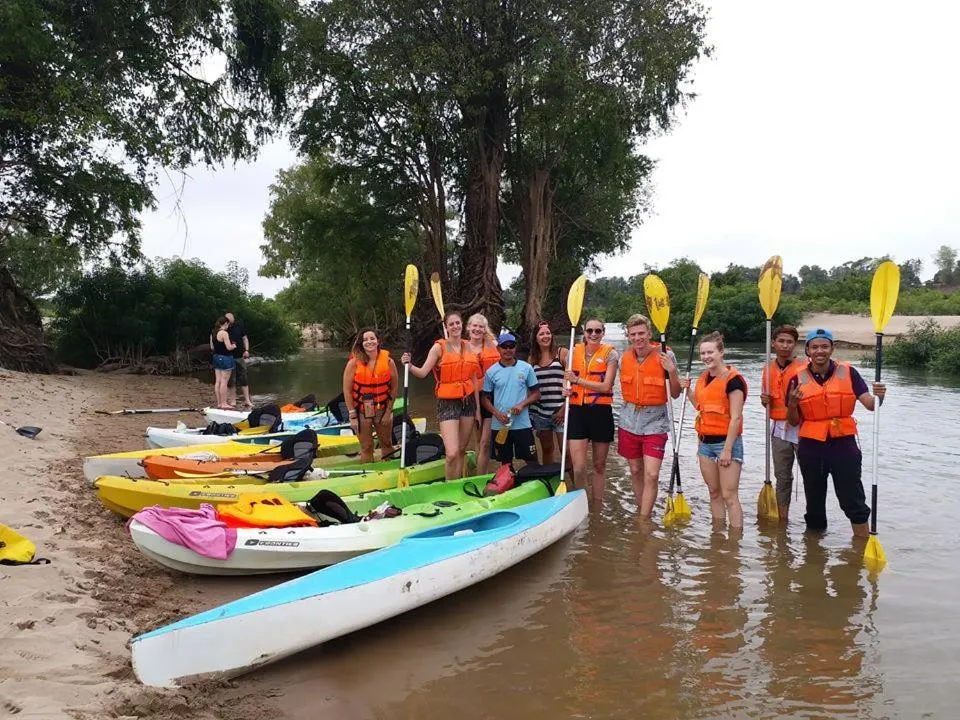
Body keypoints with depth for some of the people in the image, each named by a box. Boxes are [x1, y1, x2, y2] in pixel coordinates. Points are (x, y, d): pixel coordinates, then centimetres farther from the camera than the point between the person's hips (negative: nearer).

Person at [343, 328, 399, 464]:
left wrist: (389, 411, -2)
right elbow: (347, 390, -9)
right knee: (366, 447, 9)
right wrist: (352, 415, -10)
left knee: (387, 444, 18)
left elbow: (394, 388, -1)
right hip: (361, 410, -2)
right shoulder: (354, 363, -13)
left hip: (383, 409, 2)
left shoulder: (388, 361, -9)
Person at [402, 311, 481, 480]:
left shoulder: (468, 347, 9)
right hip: (447, 403, -4)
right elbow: (423, 372, -10)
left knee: (462, 450, 10)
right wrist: (409, 365, -31)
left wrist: (478, 408, 12)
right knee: (452, 453, -14)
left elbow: (474, 380, 12)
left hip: (468, 401, 5)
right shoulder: (439, 347, -4)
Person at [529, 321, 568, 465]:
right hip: (540, 412, 4)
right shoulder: (533, 358, 9)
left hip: (560, 411, -4)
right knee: (546, 449, 13)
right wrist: (530, 412, 10)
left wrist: (564, 408, -10)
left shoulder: (562, 353, -3)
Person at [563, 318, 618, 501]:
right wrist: (567, 390, -2)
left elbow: (606, 386, -12)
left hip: (601, 412, -2)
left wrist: (578, 380, -17)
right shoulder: (574, 352, 6)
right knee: (578, 468, -6)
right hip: (577, 411, 2)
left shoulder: (610, 353, -3)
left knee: (599, 465, 12)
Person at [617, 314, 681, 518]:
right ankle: (644, 511, 31)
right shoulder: (625, 357, 1)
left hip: (655, 422, -4)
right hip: (629, 421, 4)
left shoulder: (665, 356, -10)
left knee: (651, 475, -10)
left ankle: (643, 520, 0)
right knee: (635, 471, 14)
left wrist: (671, 371, -22)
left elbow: (675, 394, -8)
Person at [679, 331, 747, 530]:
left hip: (726, 442, -8)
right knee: (714, 493, 14)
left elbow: (736, 418, -16)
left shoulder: (732, 379, -14)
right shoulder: (703, 378, 10)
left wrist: (727, 449, -18)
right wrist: (688, 390, 7)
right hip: (705, 442, 8)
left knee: (729, 496, -6)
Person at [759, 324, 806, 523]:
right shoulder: (769, 369, 10)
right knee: (782, 477, 12)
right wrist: (765, 400, 0)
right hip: (779, 428, 5)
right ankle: (782, 520, 21)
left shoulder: (804, 367, -6)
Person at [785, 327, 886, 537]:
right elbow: (794, 421, 4)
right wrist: (792, 404, -16)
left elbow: (870, 404, -8)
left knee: (853, 502, 2)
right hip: (811, 449, 2)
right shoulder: (799, 378, 0)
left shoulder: (848, 372, -2)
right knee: (814, 502, 16)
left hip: (843, 446, -2)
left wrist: (878, 396, -30)